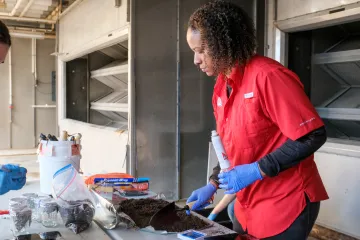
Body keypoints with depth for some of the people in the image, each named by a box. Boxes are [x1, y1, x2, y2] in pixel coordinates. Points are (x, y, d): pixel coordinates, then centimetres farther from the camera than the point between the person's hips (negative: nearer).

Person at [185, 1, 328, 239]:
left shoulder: (267, 76, -21)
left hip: (286, 203, -7)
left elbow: (313, 136, -22)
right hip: (247, 204, 8)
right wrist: (213, 184, 5)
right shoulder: (221, 87, 4)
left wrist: (257, 170, -23)